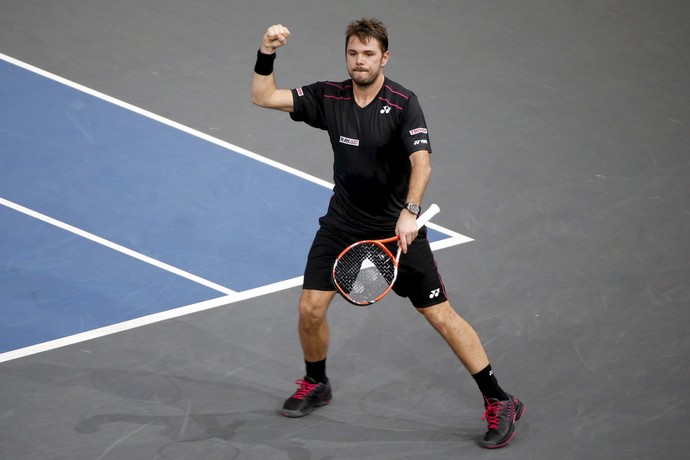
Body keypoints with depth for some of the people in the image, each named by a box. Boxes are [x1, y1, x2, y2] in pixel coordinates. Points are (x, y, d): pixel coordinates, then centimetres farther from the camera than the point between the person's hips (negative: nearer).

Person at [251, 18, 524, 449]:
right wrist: (267, 53, -18)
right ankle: (316, 385, 30)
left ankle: (499, 402, 3)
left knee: (441, 315, -5)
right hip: (343, 221, 4)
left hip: (396, 226, -4)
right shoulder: (329, 96, -4)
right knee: (310, 308, 0)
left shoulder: (403, 103, -18)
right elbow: (264, 96, -2)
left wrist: (409, 212, -44)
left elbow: (422, 162, -29)